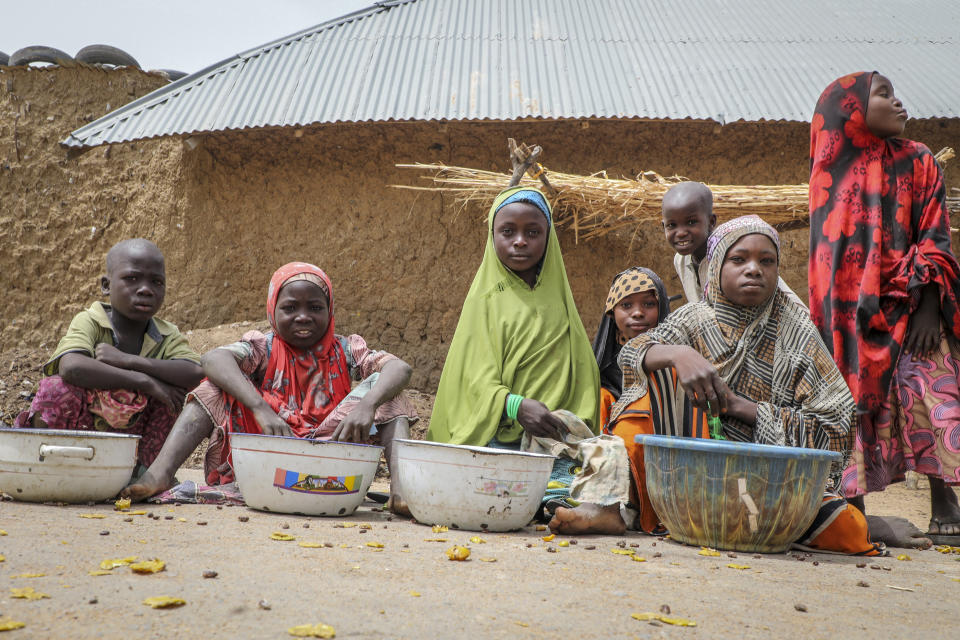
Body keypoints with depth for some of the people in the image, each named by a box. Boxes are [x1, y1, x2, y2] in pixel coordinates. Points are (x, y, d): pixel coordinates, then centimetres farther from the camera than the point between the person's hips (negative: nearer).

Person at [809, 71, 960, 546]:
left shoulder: (917, 162, 8)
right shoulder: (832, 170, 8)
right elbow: (828, 249, 7)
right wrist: (829, 320, -1)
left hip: (908, 306, 0)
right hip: (852, 308, 0)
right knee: (855, 401, -2)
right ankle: (852, 514, 5)